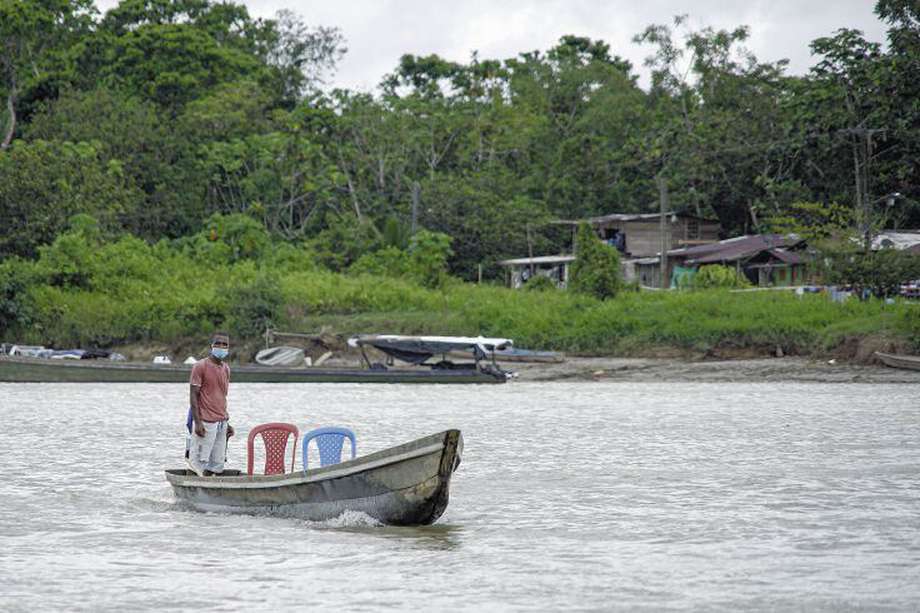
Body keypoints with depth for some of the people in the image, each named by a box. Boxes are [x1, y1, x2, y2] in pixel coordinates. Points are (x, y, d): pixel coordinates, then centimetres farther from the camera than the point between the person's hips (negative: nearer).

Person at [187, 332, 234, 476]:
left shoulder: (226, 368, 14)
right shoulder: (200, 367, -6)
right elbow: (193, 395, -9)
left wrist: (227, 423, 16)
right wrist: (197, 422, -16)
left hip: (222, 423, 7)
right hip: (206, 423, -7)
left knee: (217, 465, 4)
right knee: (200, 464, -7)